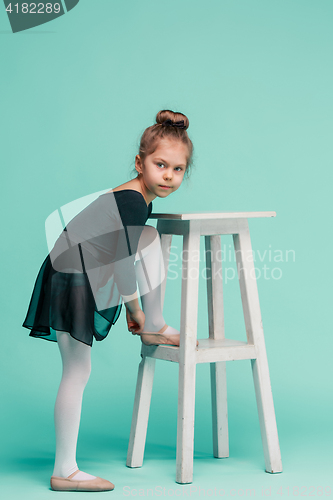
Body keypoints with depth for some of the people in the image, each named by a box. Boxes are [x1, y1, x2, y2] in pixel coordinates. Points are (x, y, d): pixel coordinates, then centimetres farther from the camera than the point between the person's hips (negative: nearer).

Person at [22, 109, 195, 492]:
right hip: (70, 285, -9)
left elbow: (122, 256, 20)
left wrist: (134, 305, 21)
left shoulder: (140, 199, 12)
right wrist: (135, 309, -4)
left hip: (89, 280, 9)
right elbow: (122, 263, -18)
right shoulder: (132, 203, -18)